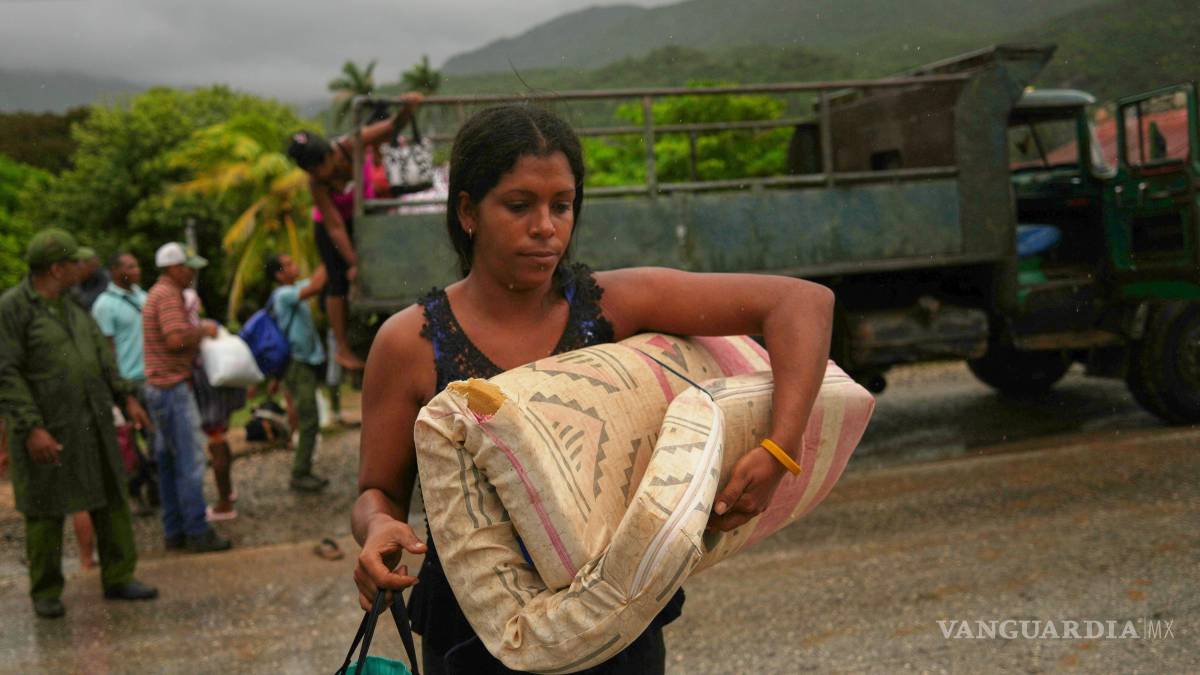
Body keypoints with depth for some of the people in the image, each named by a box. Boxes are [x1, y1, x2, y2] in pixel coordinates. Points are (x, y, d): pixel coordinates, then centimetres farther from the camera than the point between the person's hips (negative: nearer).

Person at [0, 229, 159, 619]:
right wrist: (32, 429, -24)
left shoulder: (70, 307, 8)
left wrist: (127, 397, 9)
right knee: (45, 511, 3)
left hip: (92, 422, 7)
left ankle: (118, 579, 18)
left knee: (110, 499, 8)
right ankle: (46, 593, 17)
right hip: (45, 428, -7)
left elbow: (100, 353, 16)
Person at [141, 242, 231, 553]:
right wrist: (203, 330, -10)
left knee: (169, 461, 12)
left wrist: (199, 334, 12)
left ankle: (174, 531, 16)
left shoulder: (159, 294, 19)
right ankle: (197, 532, -5)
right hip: (172, 387, -11)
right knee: (189, 461, -7)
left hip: (159, 386, 11)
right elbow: (176, 338, -25)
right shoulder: (168, 295, -14)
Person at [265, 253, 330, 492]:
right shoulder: (283, 295, -16)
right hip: (297, 365, -9)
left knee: (308, 422, 14)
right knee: (309, 422, -8)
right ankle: (299, 475, -1)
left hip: (307, 363, 9)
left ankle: (304, 471, 21)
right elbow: (316, 286, -28)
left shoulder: (296, 289, 12)